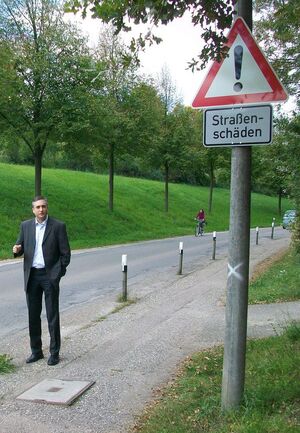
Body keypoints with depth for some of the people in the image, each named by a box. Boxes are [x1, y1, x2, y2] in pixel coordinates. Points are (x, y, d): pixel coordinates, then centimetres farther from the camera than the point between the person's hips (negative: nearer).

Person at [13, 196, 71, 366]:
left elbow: (65, 253, -3)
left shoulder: (58, 226, -4)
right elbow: (20, 247, 13)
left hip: (50, 275, -3)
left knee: (53, 316, 2)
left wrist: (58, 274, -9)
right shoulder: (26, 225, 7)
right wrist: (17, 250, -11)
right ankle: (36, 351, 22)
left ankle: (55, 353, 12)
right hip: (32, 275, 4)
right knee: (33, 315, 10)